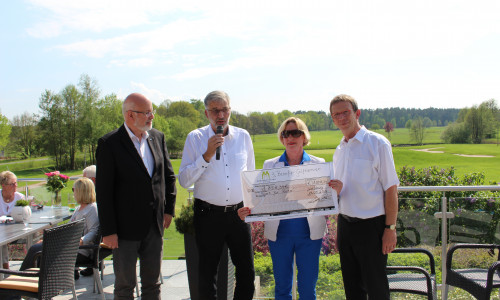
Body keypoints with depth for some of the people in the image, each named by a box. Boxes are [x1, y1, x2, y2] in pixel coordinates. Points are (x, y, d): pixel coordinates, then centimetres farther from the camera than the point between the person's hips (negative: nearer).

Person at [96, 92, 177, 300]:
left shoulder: (158, 137, 5)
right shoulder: (109, 144, -11)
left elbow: (169, 176, 14)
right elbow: (103, 192, -11)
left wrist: (169, 209, 7)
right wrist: (108, 231, -12)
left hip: (155, 226, 5)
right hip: (126, 228, -4)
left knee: (152, 283, 15)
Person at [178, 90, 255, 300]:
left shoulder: (243, 136, 6)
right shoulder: (195, 138, -2)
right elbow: (184, 180, -8)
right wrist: (207, 155, -16)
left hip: (238, 212, 2)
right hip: (208, 214, -2)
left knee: (247, 271, 7)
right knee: (207, 274, 9)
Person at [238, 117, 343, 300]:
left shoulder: (318, 164, 2)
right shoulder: (270, 165, 4)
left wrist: (336, 191, -19)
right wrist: (247, 211, -15)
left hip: (309, 233, -1)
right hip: (279, 233, 1)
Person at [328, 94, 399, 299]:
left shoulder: (377, 143, -8)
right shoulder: (339, 150, 12)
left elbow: (391, 189, -10)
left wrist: (390, 228, -13)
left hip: (371, 225, -6)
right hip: (344, 224, 6)